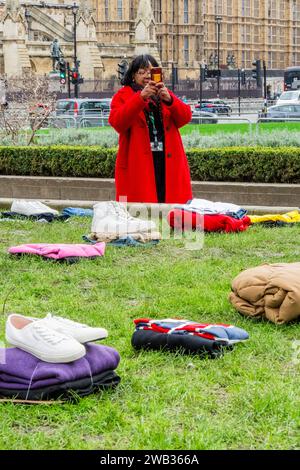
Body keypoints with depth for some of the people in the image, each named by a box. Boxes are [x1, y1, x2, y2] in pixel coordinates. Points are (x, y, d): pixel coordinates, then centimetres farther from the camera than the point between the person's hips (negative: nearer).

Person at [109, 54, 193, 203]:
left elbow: (185, 117, 5)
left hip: (168, 162, 3)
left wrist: (169, 100, -15)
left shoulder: (165, 94, 20)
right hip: (137, 166, -3)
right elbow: (116, 122, -11)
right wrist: (141, 97, -21)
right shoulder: (123, 95, 9)